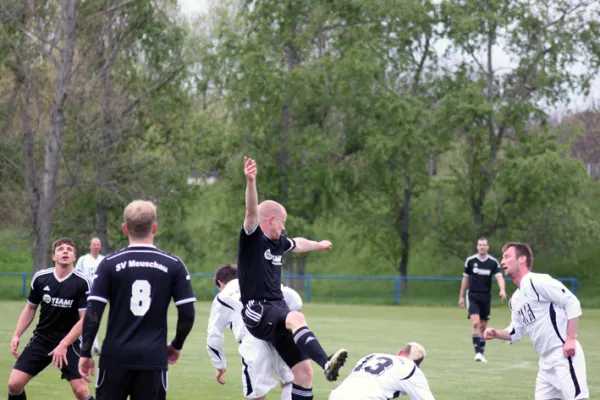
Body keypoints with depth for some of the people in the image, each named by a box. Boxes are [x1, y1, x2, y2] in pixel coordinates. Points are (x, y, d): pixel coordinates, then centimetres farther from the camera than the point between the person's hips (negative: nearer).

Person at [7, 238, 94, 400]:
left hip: (69, 342, -3)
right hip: (41, 339, 3)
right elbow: (30, 308, 11)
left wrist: (63, 345, -20)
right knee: (14, 384, -6)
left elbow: (85, 319, -14)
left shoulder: (83, 283, -14)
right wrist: (17, 335, 2)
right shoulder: (40, 278, -4)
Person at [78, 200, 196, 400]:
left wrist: (86, 353, 3)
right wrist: (176, 345, 17)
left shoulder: (109, 264, -2)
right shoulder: (173, 265, 0)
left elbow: (93, 313, -6)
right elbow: (187, 314, 0)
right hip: (153, 359, 0)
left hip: (115, 356, 0)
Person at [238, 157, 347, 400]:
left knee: (303, 370, -1)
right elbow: (252, 211, -24)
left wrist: (318, 245, 58)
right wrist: (251, 182, -41)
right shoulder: (252, 239, -5)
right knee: (296, 317, -38)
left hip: (277, 312, 8)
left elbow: (298, 244, 40)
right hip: (257, 312, -8)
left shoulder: (277, 243, 17)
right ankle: (326, 363, -56)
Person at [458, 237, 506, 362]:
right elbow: (465, 279, 9)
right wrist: (461, 296, 10)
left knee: (483, 326, 8)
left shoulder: (493, 262, -1)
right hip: (472, 295, -2)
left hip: (486, 296, 2)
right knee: (475, 323, -18)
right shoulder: (470, 260, -1)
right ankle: (477, 352, -21)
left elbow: (499, 277, -12)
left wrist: (502, 290, -32)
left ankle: (481, 353, 17)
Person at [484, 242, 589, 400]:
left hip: (564, 355, -10)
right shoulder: (515, 300, 16)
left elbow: (572, 303, -15)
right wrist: (496, 334, 5)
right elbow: (516, 332, 24)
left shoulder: (537, 281, -12)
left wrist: (570, 339, -18)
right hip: (546, 361, 10)